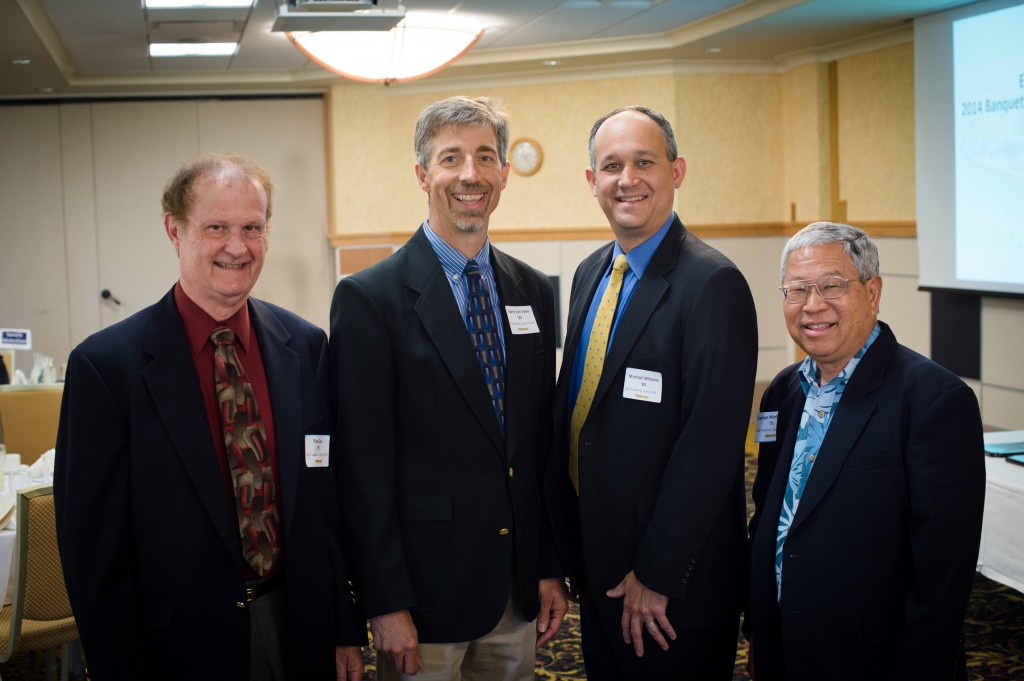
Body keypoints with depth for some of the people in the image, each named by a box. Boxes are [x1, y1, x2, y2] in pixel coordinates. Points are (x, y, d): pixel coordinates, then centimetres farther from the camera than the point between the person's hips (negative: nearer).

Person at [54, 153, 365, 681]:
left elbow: (331, 498, 5)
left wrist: (346, 631, 5)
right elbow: (93, 545, -9)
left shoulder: (307, 346, 0)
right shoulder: (106, 365, -12)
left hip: (302, 634, 3)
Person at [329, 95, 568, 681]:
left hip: (520, 588, 5)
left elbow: (545, 440, 10)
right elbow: (364, 463, -11)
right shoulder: (369, 298, -10)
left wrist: (552, 567, 9)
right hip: (426, 587, -5)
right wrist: (386, 604, -12)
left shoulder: (535, 292, 7)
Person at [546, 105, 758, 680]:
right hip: (595, 557, 8)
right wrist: (568, 540, 11)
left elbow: (711, 444, -21)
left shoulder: (712, 283, -18)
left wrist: (656, 574, -19)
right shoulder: (590, 274, 9)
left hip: (675, 583, -8)